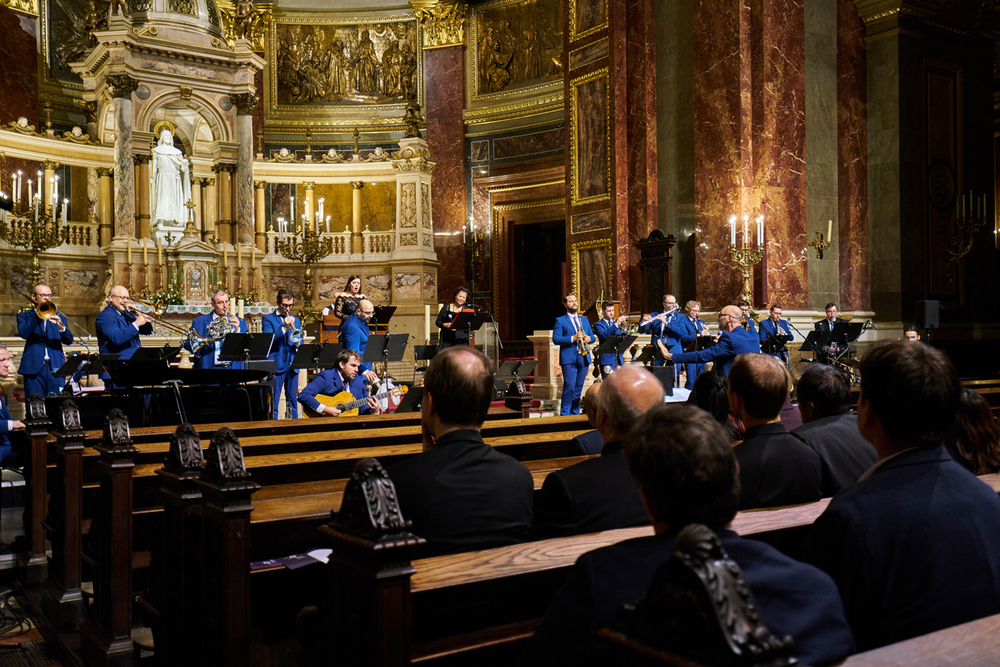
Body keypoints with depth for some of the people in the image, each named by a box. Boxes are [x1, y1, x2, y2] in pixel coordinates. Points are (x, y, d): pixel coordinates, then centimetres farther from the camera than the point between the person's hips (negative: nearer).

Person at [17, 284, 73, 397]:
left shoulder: (59, 317, 19)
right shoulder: (24, 316, 14)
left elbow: (69, 341, 5)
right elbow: (23, 334, -7)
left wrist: (61, 327, -15)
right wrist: (37, 314, -8)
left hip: (56, 367, 2)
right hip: (33, 367, -1)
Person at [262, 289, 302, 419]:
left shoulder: (296, 320, 19)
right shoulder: (268, 319, 4)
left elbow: (300, 342, 17)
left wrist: (297, 343, -7)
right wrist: (284, 327, -18)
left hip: (292, 365, 4)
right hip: (276, 365, -4)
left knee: (293, 401, 6)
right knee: (273, 402, -5)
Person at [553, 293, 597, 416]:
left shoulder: (584, 319, 21)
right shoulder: (560, 320, 4)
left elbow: (593, 337, 19)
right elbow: (555, 339, -7)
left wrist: (589, 338, -5)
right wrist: (572, 338, -18)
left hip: (584, 358, 5)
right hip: (569, 359, -5)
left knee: (578, 387, 7)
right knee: (569, 386, -12)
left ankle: (575, 413, 15)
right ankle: (564, 413, -4)